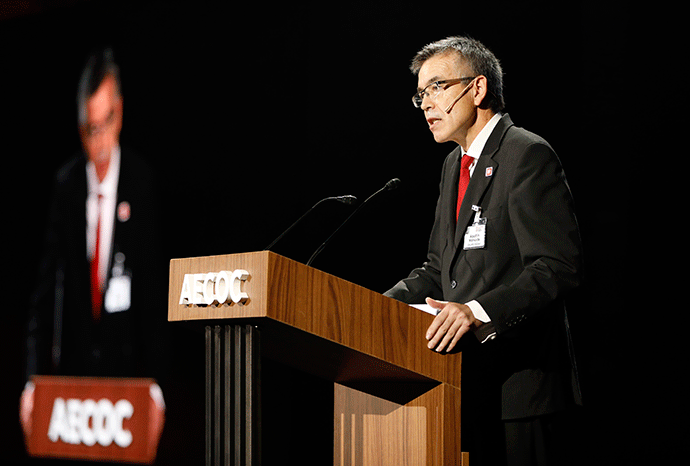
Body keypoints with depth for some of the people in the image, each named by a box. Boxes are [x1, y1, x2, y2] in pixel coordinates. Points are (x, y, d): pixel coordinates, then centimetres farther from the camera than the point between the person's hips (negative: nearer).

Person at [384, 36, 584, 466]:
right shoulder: (455, 165, 19)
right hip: (470, 382, 9)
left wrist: (479, 311, -30)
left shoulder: (527, 155, -10)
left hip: (520, 383, -8)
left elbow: (560, 267, -19)